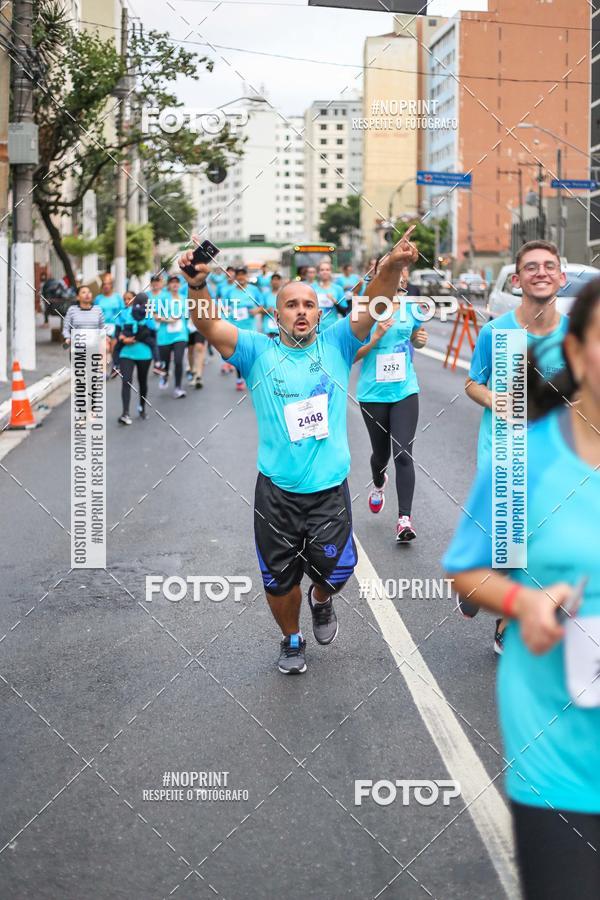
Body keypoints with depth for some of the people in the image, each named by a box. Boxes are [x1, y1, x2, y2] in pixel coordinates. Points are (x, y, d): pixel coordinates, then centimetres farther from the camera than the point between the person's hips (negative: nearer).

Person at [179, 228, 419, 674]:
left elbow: (374, 304, -9)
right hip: (277, 490, 0)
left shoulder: (336, 344, 3)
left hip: (330, 487, 0)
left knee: (334, 570, -4)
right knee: (279, 578, 11)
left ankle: (322, 601, 34)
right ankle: (292, 639, 40)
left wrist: (393, 266, -29)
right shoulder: (258, 351, 1)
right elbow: (209, 324, -13)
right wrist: (197, 286, -33)